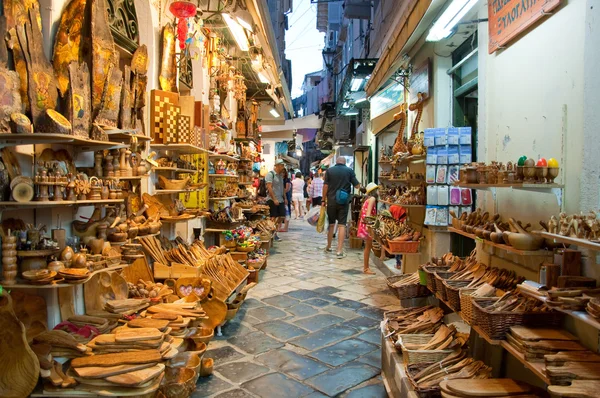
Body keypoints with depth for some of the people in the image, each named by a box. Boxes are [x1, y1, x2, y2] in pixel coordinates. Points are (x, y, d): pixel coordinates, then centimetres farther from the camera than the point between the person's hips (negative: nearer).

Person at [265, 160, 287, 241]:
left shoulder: (280, 175, 15)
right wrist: (274, 199, -20)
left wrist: (285, 198, 14)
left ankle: (275, 233, 16)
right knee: (273, 218, -4)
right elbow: (269, 187, -17)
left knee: (282, 217, 5)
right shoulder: (270, 174, -10)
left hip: (280, 200, 8)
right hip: (272, 200, -8)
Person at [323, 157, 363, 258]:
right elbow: (357, 186, -1)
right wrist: (359, 186, 21)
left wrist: (324, 200, 6)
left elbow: (325, 186, -2)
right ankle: (339, 251, -3)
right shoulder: (349, 171, -1)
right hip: (344, 201, -1)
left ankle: (328, 247, 28)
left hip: (331, 201, 1)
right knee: (342, 225, 1)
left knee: (331, 224, 15)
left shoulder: (329, 170, 0)